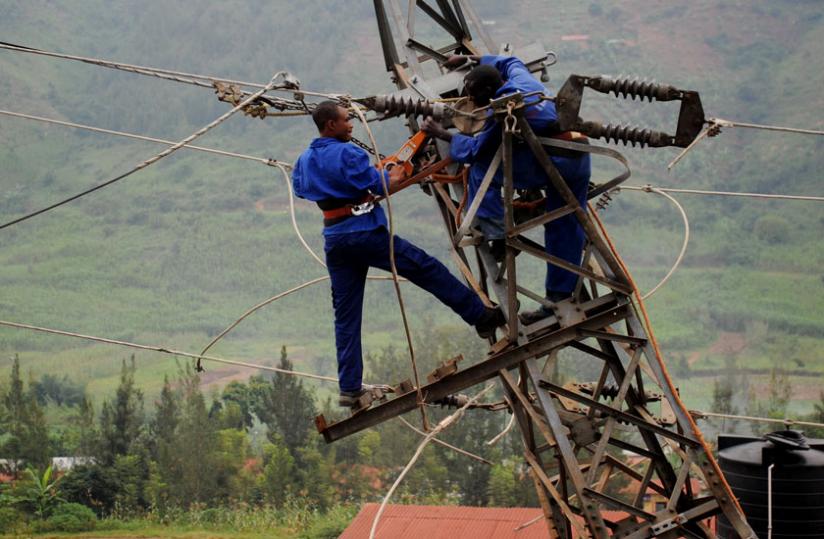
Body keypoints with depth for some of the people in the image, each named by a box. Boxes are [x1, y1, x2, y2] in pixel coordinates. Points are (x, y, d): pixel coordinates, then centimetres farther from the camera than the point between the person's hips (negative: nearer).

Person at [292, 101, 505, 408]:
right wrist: (395, 177, 2)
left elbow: (299, 188, 29)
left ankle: (349, 388, 8)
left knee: (346, 315, 9)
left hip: (334, 241, 7)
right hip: (365, 232, -7)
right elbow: (378, 186, -15)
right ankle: (481, 316, 9)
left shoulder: (305, 160, 11)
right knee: (428, 270, 3)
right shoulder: (347, 153, -13)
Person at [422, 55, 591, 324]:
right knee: (565, 229, 12)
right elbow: (510, 61, 34)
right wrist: (470, 59, 42)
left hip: (551, 161, -9)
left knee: (481, 166, 3)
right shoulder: (521, 77, 8)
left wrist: (442, 134, 10)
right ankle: (559, 298, 17)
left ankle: (496, 236, 4)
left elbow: (475, 149, -2)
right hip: (580, 159, 9)